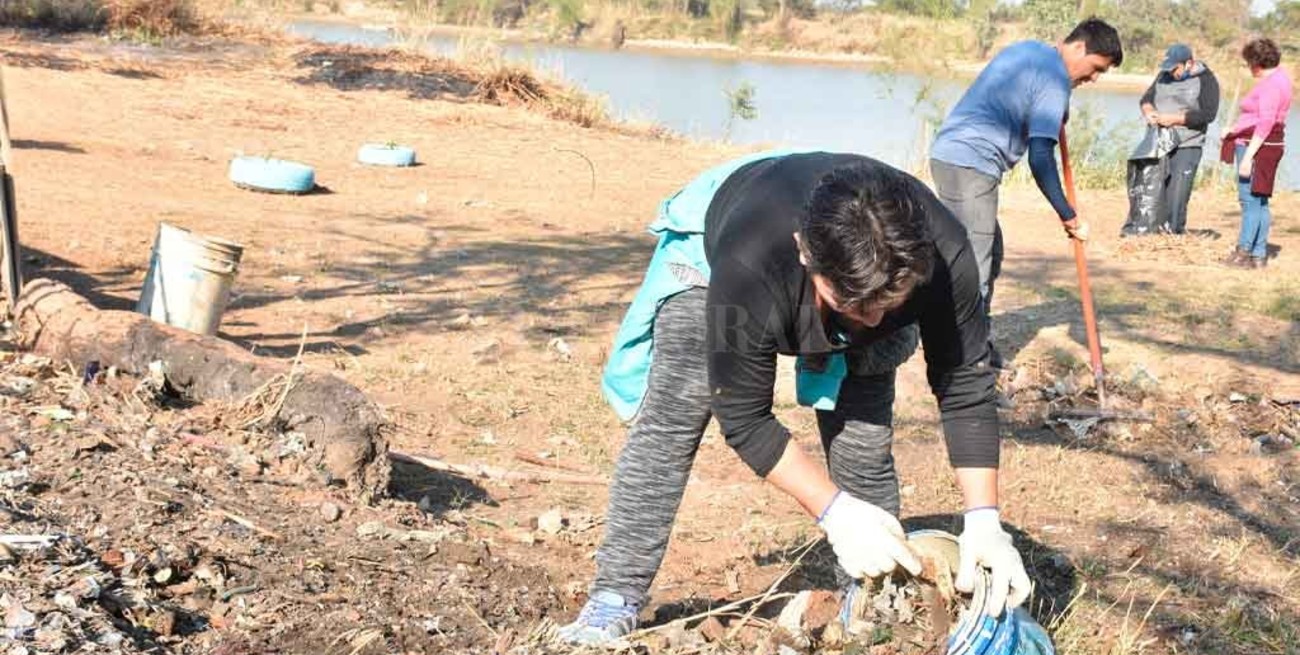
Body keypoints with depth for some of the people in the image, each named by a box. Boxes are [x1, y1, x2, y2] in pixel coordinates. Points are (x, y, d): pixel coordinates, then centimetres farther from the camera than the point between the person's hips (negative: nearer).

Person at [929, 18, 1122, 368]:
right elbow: (1040, 157, -16)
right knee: (974, 270, -10)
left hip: (950, 155, 10)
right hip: (970, 165, -10)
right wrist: (1069, 217, -10)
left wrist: (1056, 117, 17)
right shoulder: (1054, 78, -11)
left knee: (990, 252, 18)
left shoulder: (1027, 49, 18)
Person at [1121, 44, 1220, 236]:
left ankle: (1174, 232, 0)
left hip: (1186, 147, -5)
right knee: (1147, 188, 3)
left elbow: (1208, 114, -15)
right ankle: (1140, 230, 8)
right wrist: (1148, 111, -7)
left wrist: (1175, 119, -20)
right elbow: (1146, 98, 17)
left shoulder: (1206, 80, -6)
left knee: (1176, 195, -7)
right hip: (1157, 144, 5)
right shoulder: (1164, 75, 11)